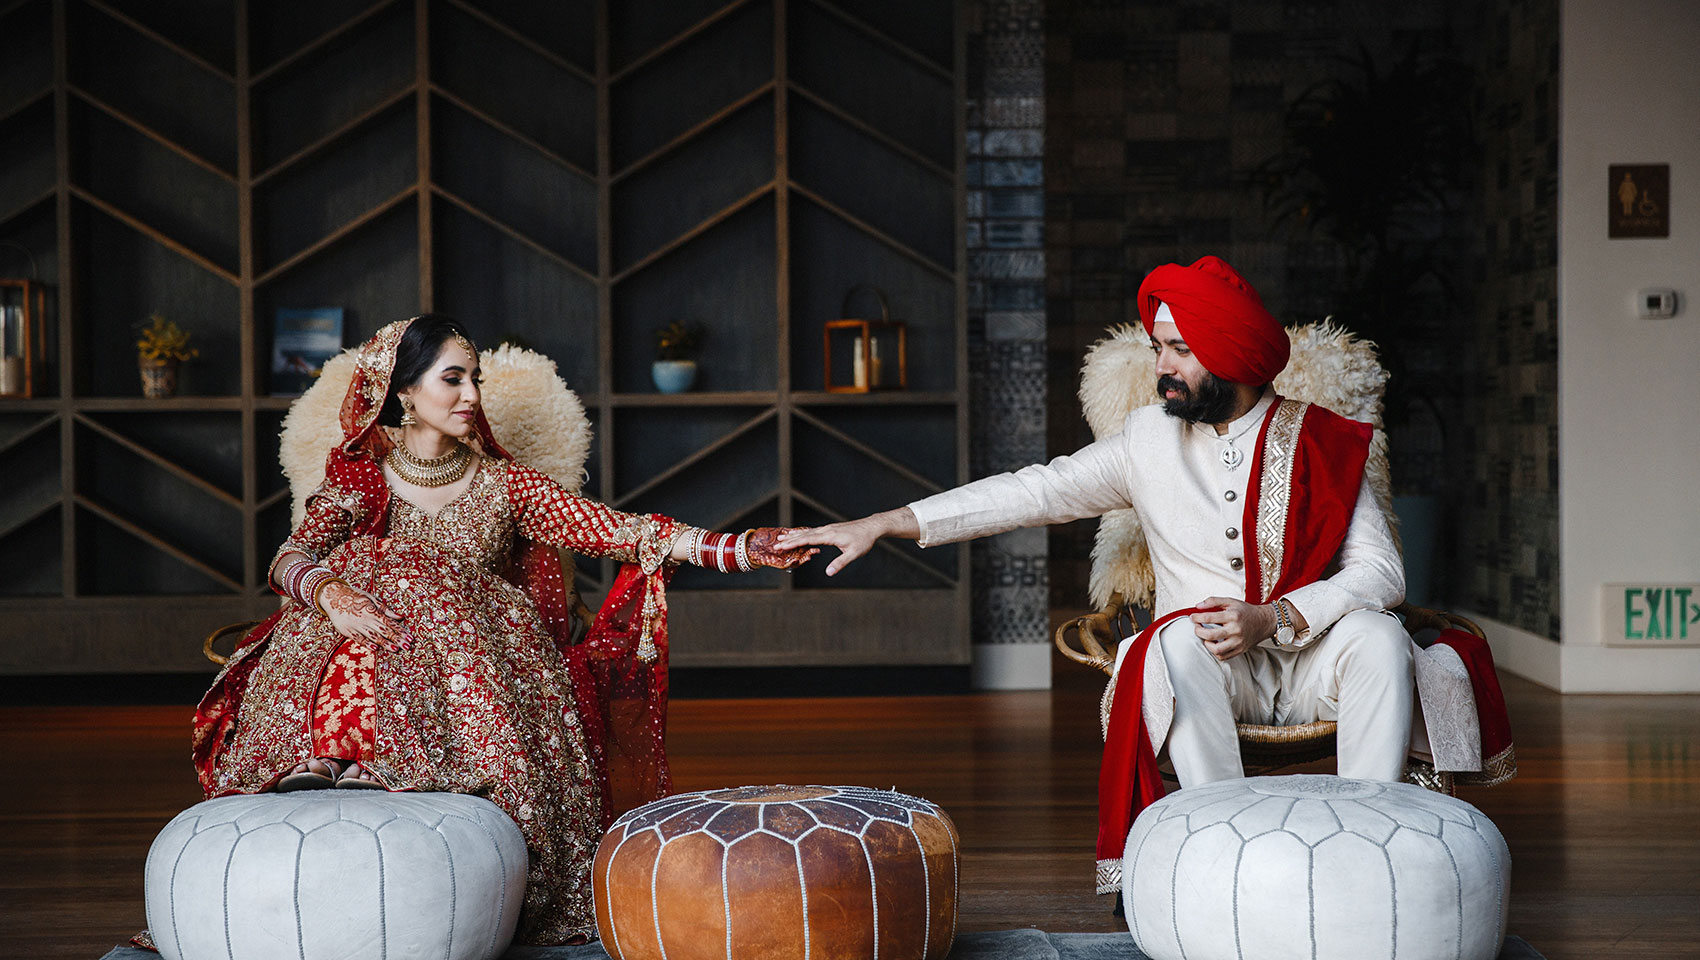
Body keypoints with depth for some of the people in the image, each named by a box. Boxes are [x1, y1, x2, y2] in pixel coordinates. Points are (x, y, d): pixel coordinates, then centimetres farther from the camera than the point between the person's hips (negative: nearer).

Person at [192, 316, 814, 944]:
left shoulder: (500, 483, 12)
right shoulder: (360, 478, 9)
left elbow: (613, 531, 2)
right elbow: (290, 559, -8)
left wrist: (738, 549, -11)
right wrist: (330, 591, -33)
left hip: (483, 655, 0)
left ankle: (362, 763, -45)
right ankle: (323, 758, -46)